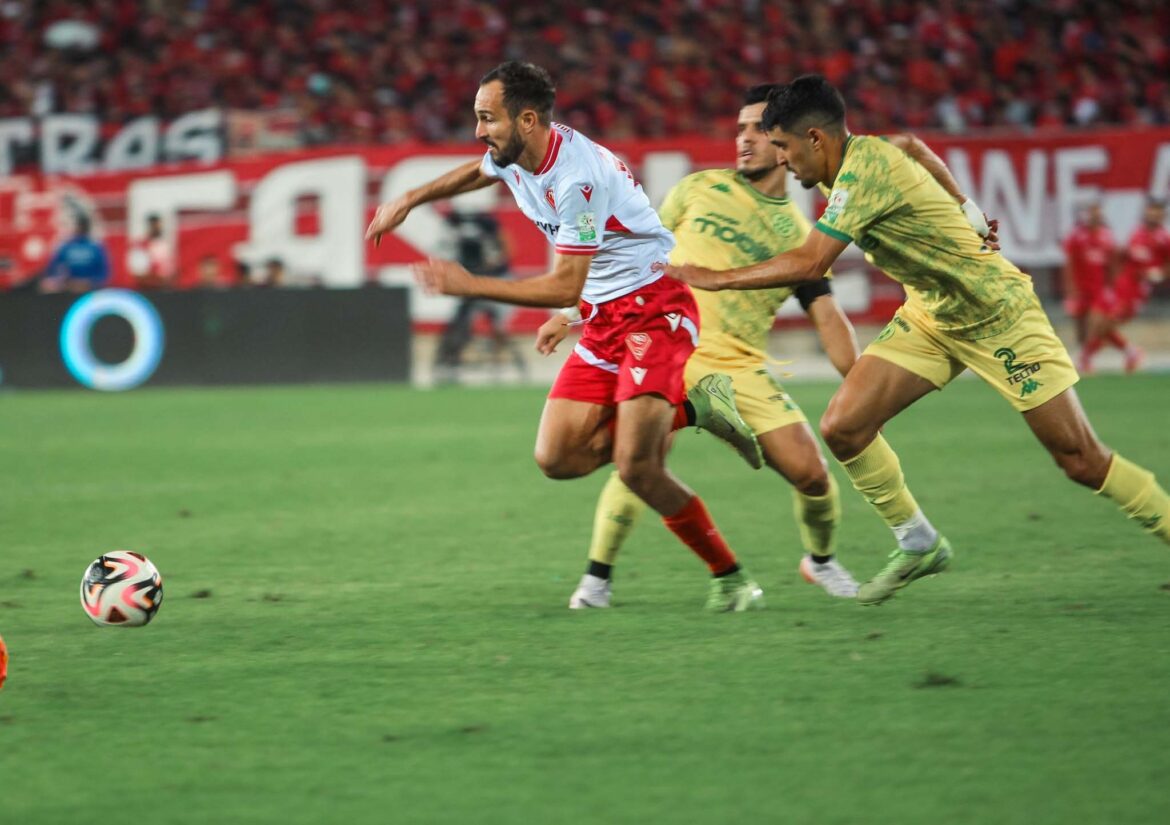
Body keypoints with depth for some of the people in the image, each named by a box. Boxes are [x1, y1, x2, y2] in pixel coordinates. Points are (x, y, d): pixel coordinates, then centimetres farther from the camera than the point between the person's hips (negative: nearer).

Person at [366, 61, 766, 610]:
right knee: (556, 458, -3)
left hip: (654, 311, -9)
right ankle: (689, 409, 8)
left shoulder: (576, 178, -26)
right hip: (602, 321, 9)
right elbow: (477, 172, 30)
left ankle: (729, 577, -4)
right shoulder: (514, 156, 2)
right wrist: (409, 201, 28)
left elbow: (564, 288, -24)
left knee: (636, 468, -21)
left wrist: (468, 285, -21)